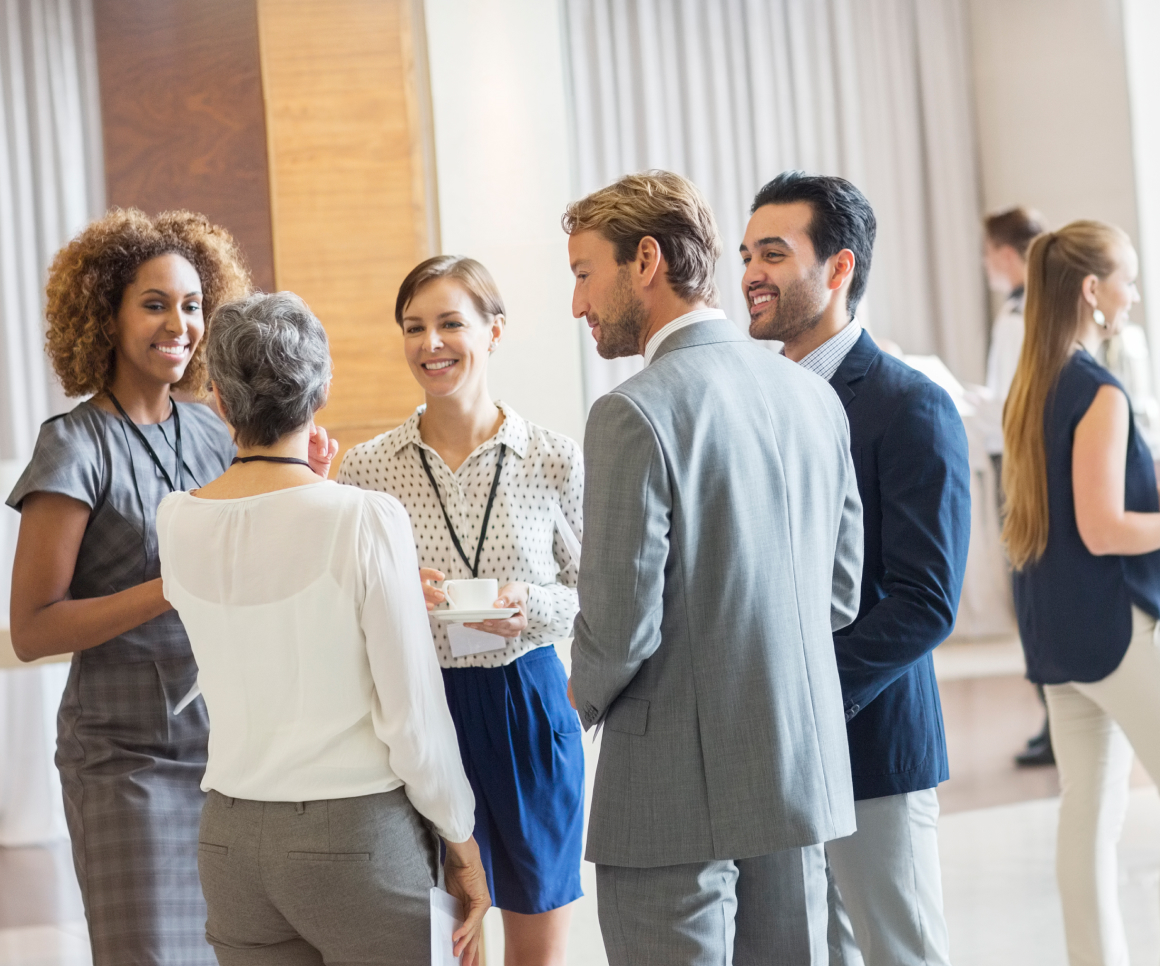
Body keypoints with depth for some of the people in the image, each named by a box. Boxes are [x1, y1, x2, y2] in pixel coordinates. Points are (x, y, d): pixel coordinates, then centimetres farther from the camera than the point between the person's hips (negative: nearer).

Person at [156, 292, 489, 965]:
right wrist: (462, 840, 1)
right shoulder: (366, 519, -15)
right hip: (360, 835, -5)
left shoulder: (177, 522, 0)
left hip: (231, 840, 5)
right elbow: (413, 715, -12)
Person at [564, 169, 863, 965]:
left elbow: (621, 623, -17)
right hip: (801, 777, 7)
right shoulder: (813, 395, 5)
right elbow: (841, 594, 10)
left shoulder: (636, 414, -16)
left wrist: (588, 700, 3)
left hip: (678, 792, -7)